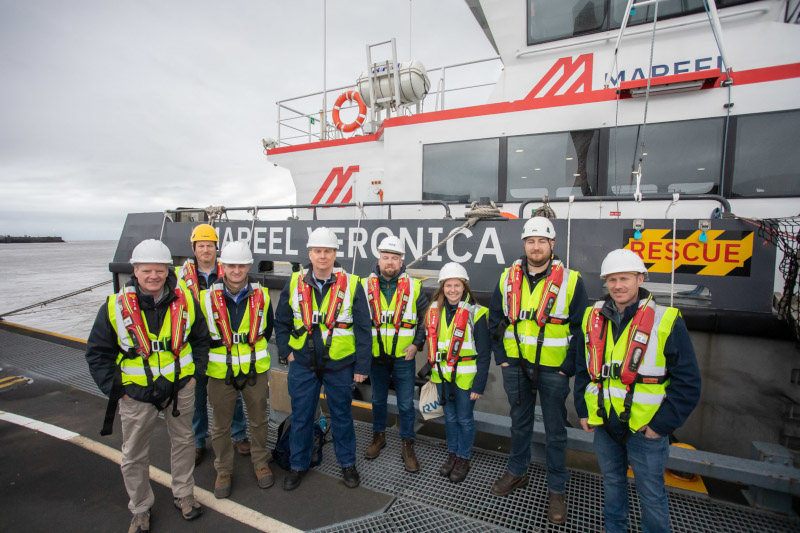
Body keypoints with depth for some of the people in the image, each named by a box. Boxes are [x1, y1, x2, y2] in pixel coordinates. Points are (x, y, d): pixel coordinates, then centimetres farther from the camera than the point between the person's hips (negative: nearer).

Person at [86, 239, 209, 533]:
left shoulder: (185, 301, -8)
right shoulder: (116, 307, -13)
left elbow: (200, 339, 5)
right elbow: (97, 353, -3)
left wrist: (195, 373, 0)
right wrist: (116, 390, -7)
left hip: (180, 388, 1)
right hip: (136, 393, -1)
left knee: (183, 442, 18)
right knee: (134, 455, 15)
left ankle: (183, 495, 41)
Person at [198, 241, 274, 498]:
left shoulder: (261, 296, -4)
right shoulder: (207, 298, -10)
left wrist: (254, 348, 7)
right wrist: (215, 351, 2)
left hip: (255, 370, 1)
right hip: (220, 372, -1)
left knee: (258, 420, 16)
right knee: (221, 425, 15)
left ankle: (260, 463, 39)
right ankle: (223, 470, 37)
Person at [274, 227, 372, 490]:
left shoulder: (351, 284, -10)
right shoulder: (295, 283, -2)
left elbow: (363, 329, -7)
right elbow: (281, 321, 10)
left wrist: (362, 366, -7)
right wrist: (286, 352, 3)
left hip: (340, 365, -2)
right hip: (302, 364, 2)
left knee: (342, 415, 15)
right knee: (301, 416, 15)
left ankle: (347, 463, 36)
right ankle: (298, 464, 38)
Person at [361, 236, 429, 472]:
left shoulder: (414, 287, -4)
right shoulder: (365, 286, -2)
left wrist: (417, 344, -4)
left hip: (404, 357, -1)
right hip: (375, 356, 2)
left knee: (406, 404, 7)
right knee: (378, 400, 18)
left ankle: (407, 446, 25)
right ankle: (379, 437, 39)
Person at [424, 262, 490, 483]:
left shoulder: (475, 313, -13)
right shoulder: (434, 310, 2)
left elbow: (484, 353, -11)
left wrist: (479, 384, -12)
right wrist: (431, 371, 14)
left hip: (465, 377, -4)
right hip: (442, 376, 4)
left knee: (465, 419, 11)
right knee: (449, 417, 19)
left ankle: (464, 458, 31)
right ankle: (452, 453, 38)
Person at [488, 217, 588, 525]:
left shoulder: (570, 280, -8)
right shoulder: (508, 278, 0)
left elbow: (581, 328, -6)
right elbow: (495, 320, 7)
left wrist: (569, 368, -9)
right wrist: (501, 357, 3)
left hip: (554, 369, -2)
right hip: (516, 365, 3)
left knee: (555, 430, 12)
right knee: (519, 422, 20)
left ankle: (557, 490, 30)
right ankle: (517, 473, 40)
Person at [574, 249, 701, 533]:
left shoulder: (666, 321, -12)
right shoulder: (593, 317, 0)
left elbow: (687, 383, -9)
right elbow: (582, 369, 10)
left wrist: (662, 424, -11)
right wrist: (583, 410, 6)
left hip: (645, 428, -4)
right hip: (603, 424, 4)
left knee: (651, 493, 12)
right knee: (612, 482, 23)